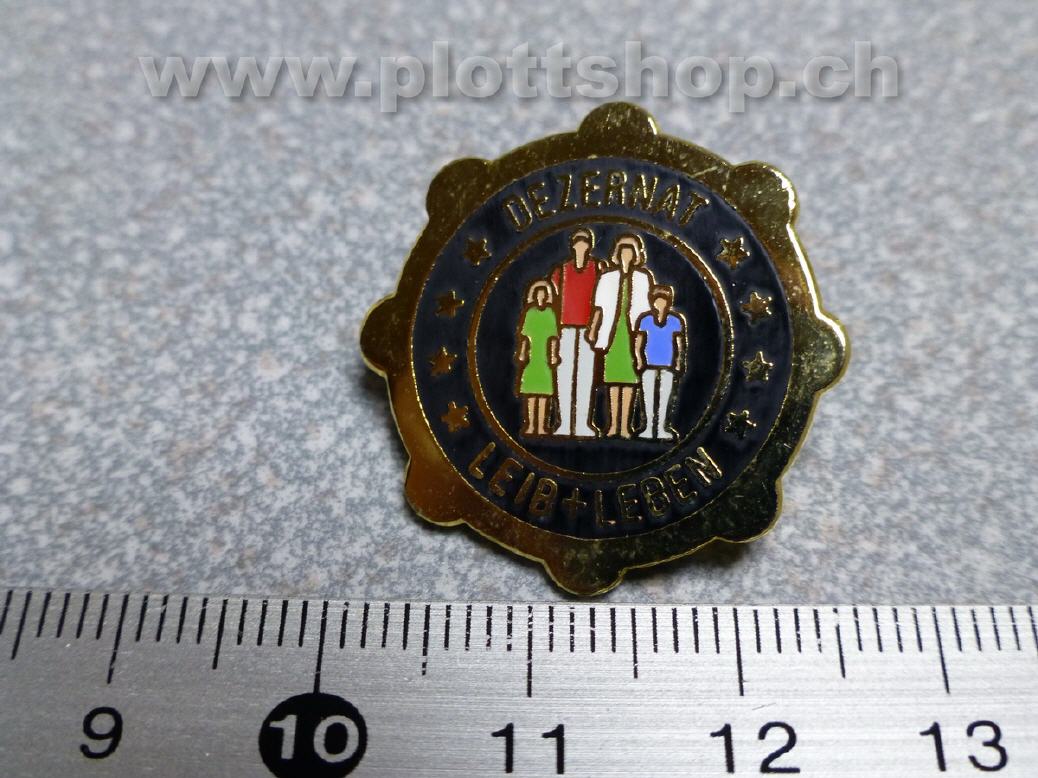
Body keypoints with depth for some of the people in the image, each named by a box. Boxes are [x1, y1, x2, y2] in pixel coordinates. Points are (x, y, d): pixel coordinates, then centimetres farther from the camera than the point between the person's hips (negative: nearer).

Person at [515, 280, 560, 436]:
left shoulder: (550, 313, 5)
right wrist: (522, 354, 3)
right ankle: (531, 425, 7)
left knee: (544, 392, -4)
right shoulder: (529, 312, 8)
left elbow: (553, 338, 7)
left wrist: (553, 356, 3)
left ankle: (541, 426, 1)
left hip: (545, 358, -1)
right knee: (530, 391, 0)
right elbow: (523, 335, 10)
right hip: (531, 358, 1)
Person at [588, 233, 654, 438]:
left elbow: (644, 309, 7)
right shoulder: (607, 278, 6)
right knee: (613, 377, 3)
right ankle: (613, 424, 9)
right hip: (611, 332, 1)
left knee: (629, 377, -1)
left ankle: (625, 425, 4)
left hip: (633, 333, 0)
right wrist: (593, 329, -4)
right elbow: (600, 308, 4)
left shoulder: (643, 278, 6)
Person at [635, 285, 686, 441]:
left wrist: (679, 360, 2)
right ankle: (649, 427, 12)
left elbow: (680, 342, 5)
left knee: (664, 396, 7)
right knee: (648, 395, 3)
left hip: (667, 364, 0)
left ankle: (661, 428, 15)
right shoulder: (645, 319, -3)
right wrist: (639, 359, -3)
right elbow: (638, 340, 3)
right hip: (649, 363, 0)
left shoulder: (675, 320, -2)